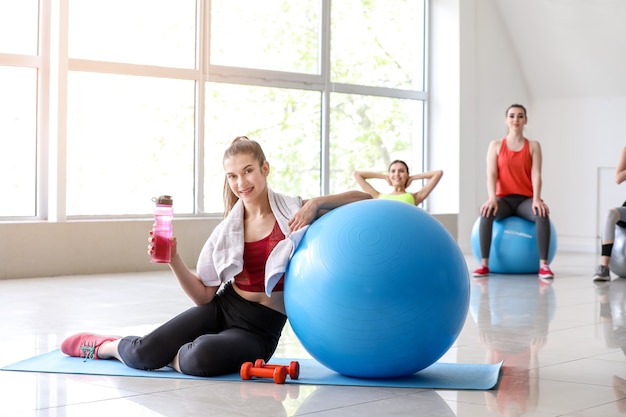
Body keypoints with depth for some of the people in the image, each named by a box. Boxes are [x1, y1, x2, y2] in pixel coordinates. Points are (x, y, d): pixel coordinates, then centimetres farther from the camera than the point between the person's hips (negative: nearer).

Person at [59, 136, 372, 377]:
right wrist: (173, 260, -13)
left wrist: (317, 203, -22)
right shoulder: (227, 231, 4)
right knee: (142, 354, -13)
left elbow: (364, 199, -7)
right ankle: (102, 345, 20)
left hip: (260, 329, -3)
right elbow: (204, 296, 2)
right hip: (221, 308, 3)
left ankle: (172, 357, 0)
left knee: (202, 356, -34)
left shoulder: (295, 211, -4)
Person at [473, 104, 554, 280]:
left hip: (526, 199, 0)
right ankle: (484, 264, -28)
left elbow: (536, 174, -5)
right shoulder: (496, 145, 6)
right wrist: (492, 198, -23)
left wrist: (536, 199, -23)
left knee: (542, 215, -34)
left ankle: (543, 265, -28)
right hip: (504, 198, 0)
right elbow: (491, 174, -5)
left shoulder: (533, 146, 7)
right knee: (486, 213, -35)